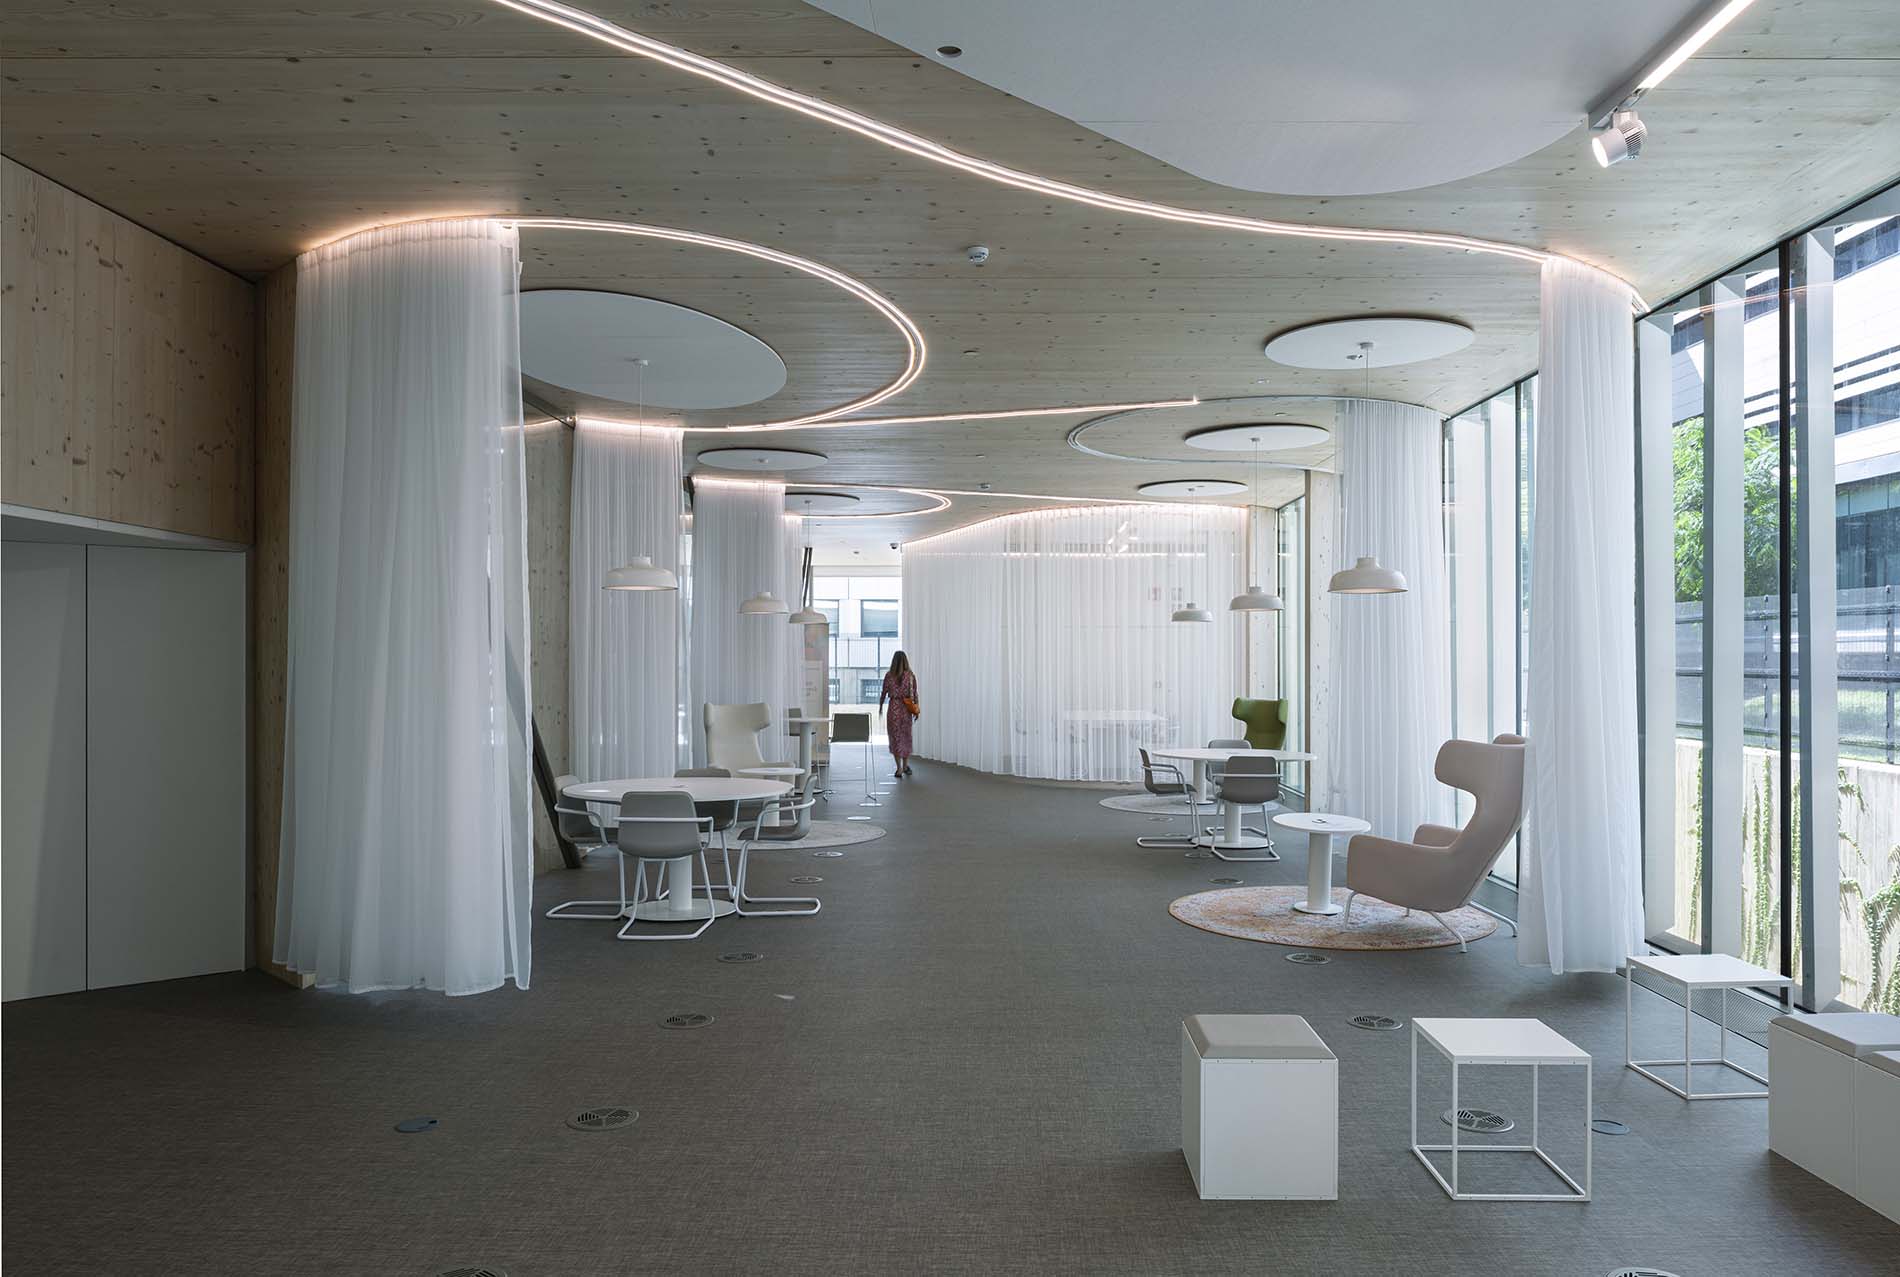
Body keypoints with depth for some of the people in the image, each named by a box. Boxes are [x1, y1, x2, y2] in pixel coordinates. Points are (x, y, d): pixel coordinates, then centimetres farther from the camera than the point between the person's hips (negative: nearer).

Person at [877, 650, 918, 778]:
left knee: (895, 737, 5)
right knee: (906, 736, 17)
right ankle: (906, 765, 26)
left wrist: (880, 706, 14)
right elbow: (915, 695, -1)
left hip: (894, 709, -2)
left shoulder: (889, 676, -6)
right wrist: (916, 710, 9)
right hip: (906, 709, 2)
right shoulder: (911, 676, -2)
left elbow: (884, 693, -1)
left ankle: (899, 768, 0)